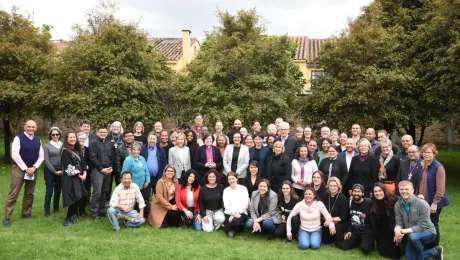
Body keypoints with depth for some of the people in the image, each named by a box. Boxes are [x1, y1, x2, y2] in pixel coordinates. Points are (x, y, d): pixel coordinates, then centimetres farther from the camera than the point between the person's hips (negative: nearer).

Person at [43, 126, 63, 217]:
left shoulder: (63, 145, 6)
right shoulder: (47, 146, 1)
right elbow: (46, 160, -4)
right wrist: (54, 171, -10)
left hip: (61, 171, 3)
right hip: (50, 171, -2)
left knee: (58, 190, 9)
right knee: (49, 191, -2)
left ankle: (56, 208, 22)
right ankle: (47, 210, 6)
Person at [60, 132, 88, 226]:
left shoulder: (77, 150, 17)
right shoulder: (65, 150, -7)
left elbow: (82, 163, 13)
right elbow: (68, 166, -13)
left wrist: (84, 173, -3)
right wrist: (78, 175, -11)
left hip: (79, 177, 8)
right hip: (70, 178, -8)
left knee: (79, 198, 4)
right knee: (75, 198, -14)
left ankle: (72, 217, 18)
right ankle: (68, 219, -2)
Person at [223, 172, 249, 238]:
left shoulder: (243, 188, 3)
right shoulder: (226, 190, 11)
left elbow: (245, 203, -5)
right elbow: (226, 204, 0)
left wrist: (237, 213, -15)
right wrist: (233, 214, -15)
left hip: (241, 213, -2)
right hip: (228, 213, 2)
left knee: (235, 221, -36)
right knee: (230, 233, -19)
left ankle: (238, 227, -1)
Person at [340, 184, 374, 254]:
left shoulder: (369, 202, -15)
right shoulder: (350, 202, 4)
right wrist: (349, 230, 4)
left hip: (367, 231, -5)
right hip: (354, 231, 5)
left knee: (365, 248, -29)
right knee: (343, 246, -7)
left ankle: (370, 242, 8)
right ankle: (359, 241, 18)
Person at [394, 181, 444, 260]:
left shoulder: (422, 204, -25)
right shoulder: (398, 205, -9)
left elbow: (422, 227, -26)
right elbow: (399, 222, -10)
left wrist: (404, 231, -36)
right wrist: (397, 231, -34)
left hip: (427, 232, -5)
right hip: (411, 234, 6)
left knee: (412, 236, -37)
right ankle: (434, 251, 25)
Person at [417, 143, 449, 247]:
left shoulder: (438, 167, -14)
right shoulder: (422, 166, 7)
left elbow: (440, 188, -17)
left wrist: (435, 203, -19)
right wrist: (419, 194, 4)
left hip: (433, 203, -6)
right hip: (423, 202, 6)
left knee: (433, 225, 4)